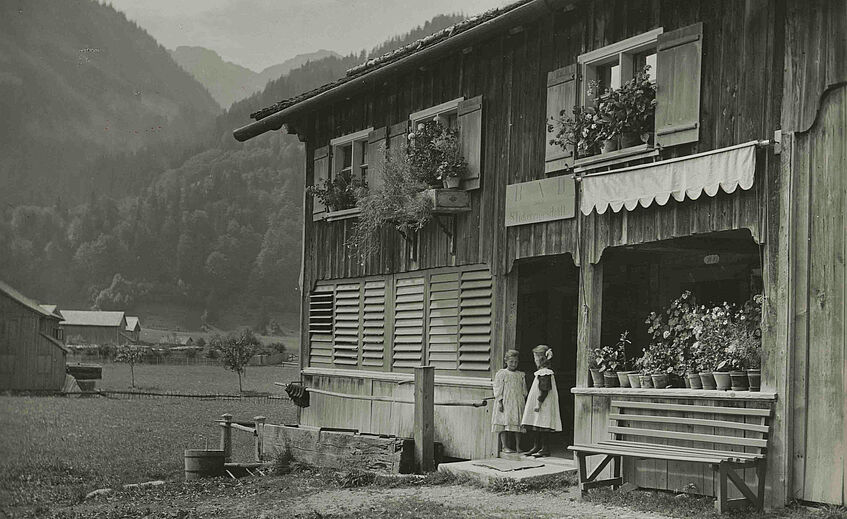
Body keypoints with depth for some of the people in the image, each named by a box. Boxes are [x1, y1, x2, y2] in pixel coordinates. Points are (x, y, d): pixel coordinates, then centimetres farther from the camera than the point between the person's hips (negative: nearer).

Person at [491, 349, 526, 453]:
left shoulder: (521, 375, 12)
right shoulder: (501, 374, -1)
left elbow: (524, 391, 16)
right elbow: (498, 389, -4)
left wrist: (524, 403, 10)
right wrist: (500, 402, -11)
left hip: (518, 404, 4)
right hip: (505, 404, -4)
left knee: (518, 424, 2)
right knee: (504, 424, -5)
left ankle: (518, 446, 8)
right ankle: (504, 446, 0)